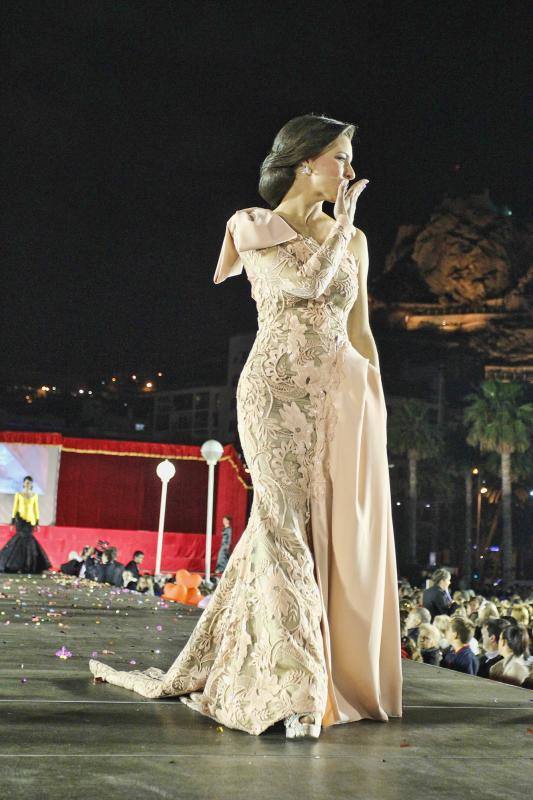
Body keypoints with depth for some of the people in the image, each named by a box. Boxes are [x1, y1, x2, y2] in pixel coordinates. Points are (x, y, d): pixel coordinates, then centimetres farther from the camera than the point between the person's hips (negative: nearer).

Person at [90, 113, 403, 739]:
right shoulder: (253, 226, 3)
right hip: (278, 391, -4)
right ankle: (294, 690, -7)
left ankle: (343, 675, 20)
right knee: (287, 527, -11)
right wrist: (342, 220, -1)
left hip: (346, 398, 5)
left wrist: (378, 406, 10)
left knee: (344, 537, 4)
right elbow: (307, 281, -15)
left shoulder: (353, 239, 16)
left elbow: (360, 333, 17)